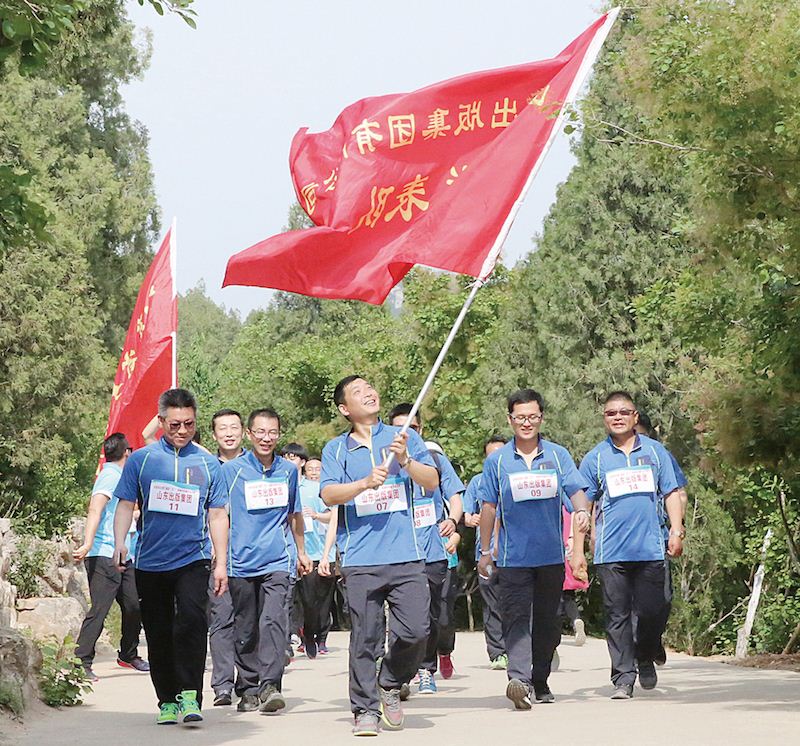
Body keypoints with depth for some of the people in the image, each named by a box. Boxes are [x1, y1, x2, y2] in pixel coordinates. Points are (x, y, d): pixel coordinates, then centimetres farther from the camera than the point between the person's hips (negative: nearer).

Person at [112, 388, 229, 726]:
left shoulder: (207, 463, 8)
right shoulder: (141, 459, 6)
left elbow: (217, 515, 11)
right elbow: (126, 505, 7)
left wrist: (221, 563, 7)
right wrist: (120, 544, -10)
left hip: (193, 558, -1)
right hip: (150, 560, 1)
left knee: (191, 619, -23)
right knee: (158, 635, 7)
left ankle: (189, 694, -20)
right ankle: (168, 700, 19)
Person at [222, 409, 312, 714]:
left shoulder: (288, 470, 9)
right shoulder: (231, 470, 1)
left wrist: (301, 551, 30)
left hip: (276, 561, 1)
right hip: (241, 562, -1)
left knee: (273, 620, -17)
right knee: (245, 630, 5)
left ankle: (270, 685, -21)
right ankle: (248, 690, 16)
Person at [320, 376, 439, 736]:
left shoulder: (404, 438, 12)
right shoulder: (336, 449, 11)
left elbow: (432, 481, 4)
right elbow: (328, 494, -3)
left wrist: (405, 461, -14)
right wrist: (365, 483, -18)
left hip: (406, 555, 1)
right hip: (360, 558, -1)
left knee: (415, 630, -7)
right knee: (364, 637, -2)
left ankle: (390, 684, 18)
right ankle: (366, 709, 8)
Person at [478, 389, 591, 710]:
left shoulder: (557, 455, 6)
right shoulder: (497, 460, 4)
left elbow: (576, 491, -1)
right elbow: (489, 507, 9)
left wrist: (582, 511, -24)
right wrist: (485, 551, 10)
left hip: (551, 554, 2)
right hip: (513, 556, -2)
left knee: (547, 621, 10)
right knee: (516, 618, -14)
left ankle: (540, 681, 23)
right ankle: (519, 678, -27)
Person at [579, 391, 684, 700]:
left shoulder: (654, 451, 10)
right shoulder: (595, 458, 7)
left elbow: (671, 492, 12)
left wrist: (677, 531, 2)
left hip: (650, 548, 1)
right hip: (611, 552, 0)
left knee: (650, 611, 1)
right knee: (617, 616, -1)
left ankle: (645, 660, 29)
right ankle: (623, 678, 4)